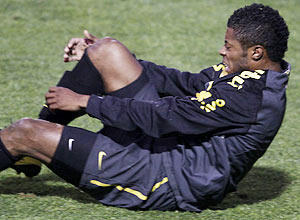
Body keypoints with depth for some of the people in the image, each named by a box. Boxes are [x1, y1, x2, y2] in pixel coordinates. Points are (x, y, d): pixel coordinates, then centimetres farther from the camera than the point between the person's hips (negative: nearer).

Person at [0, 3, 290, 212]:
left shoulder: (252, 97, -27)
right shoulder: (249, 72, 3)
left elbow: (165, 117, -26)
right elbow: (185, 83, 11)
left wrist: (85, 102, -17)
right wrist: (96, 55, 12)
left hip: (167, 184, -10)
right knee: (107, 50, 5)